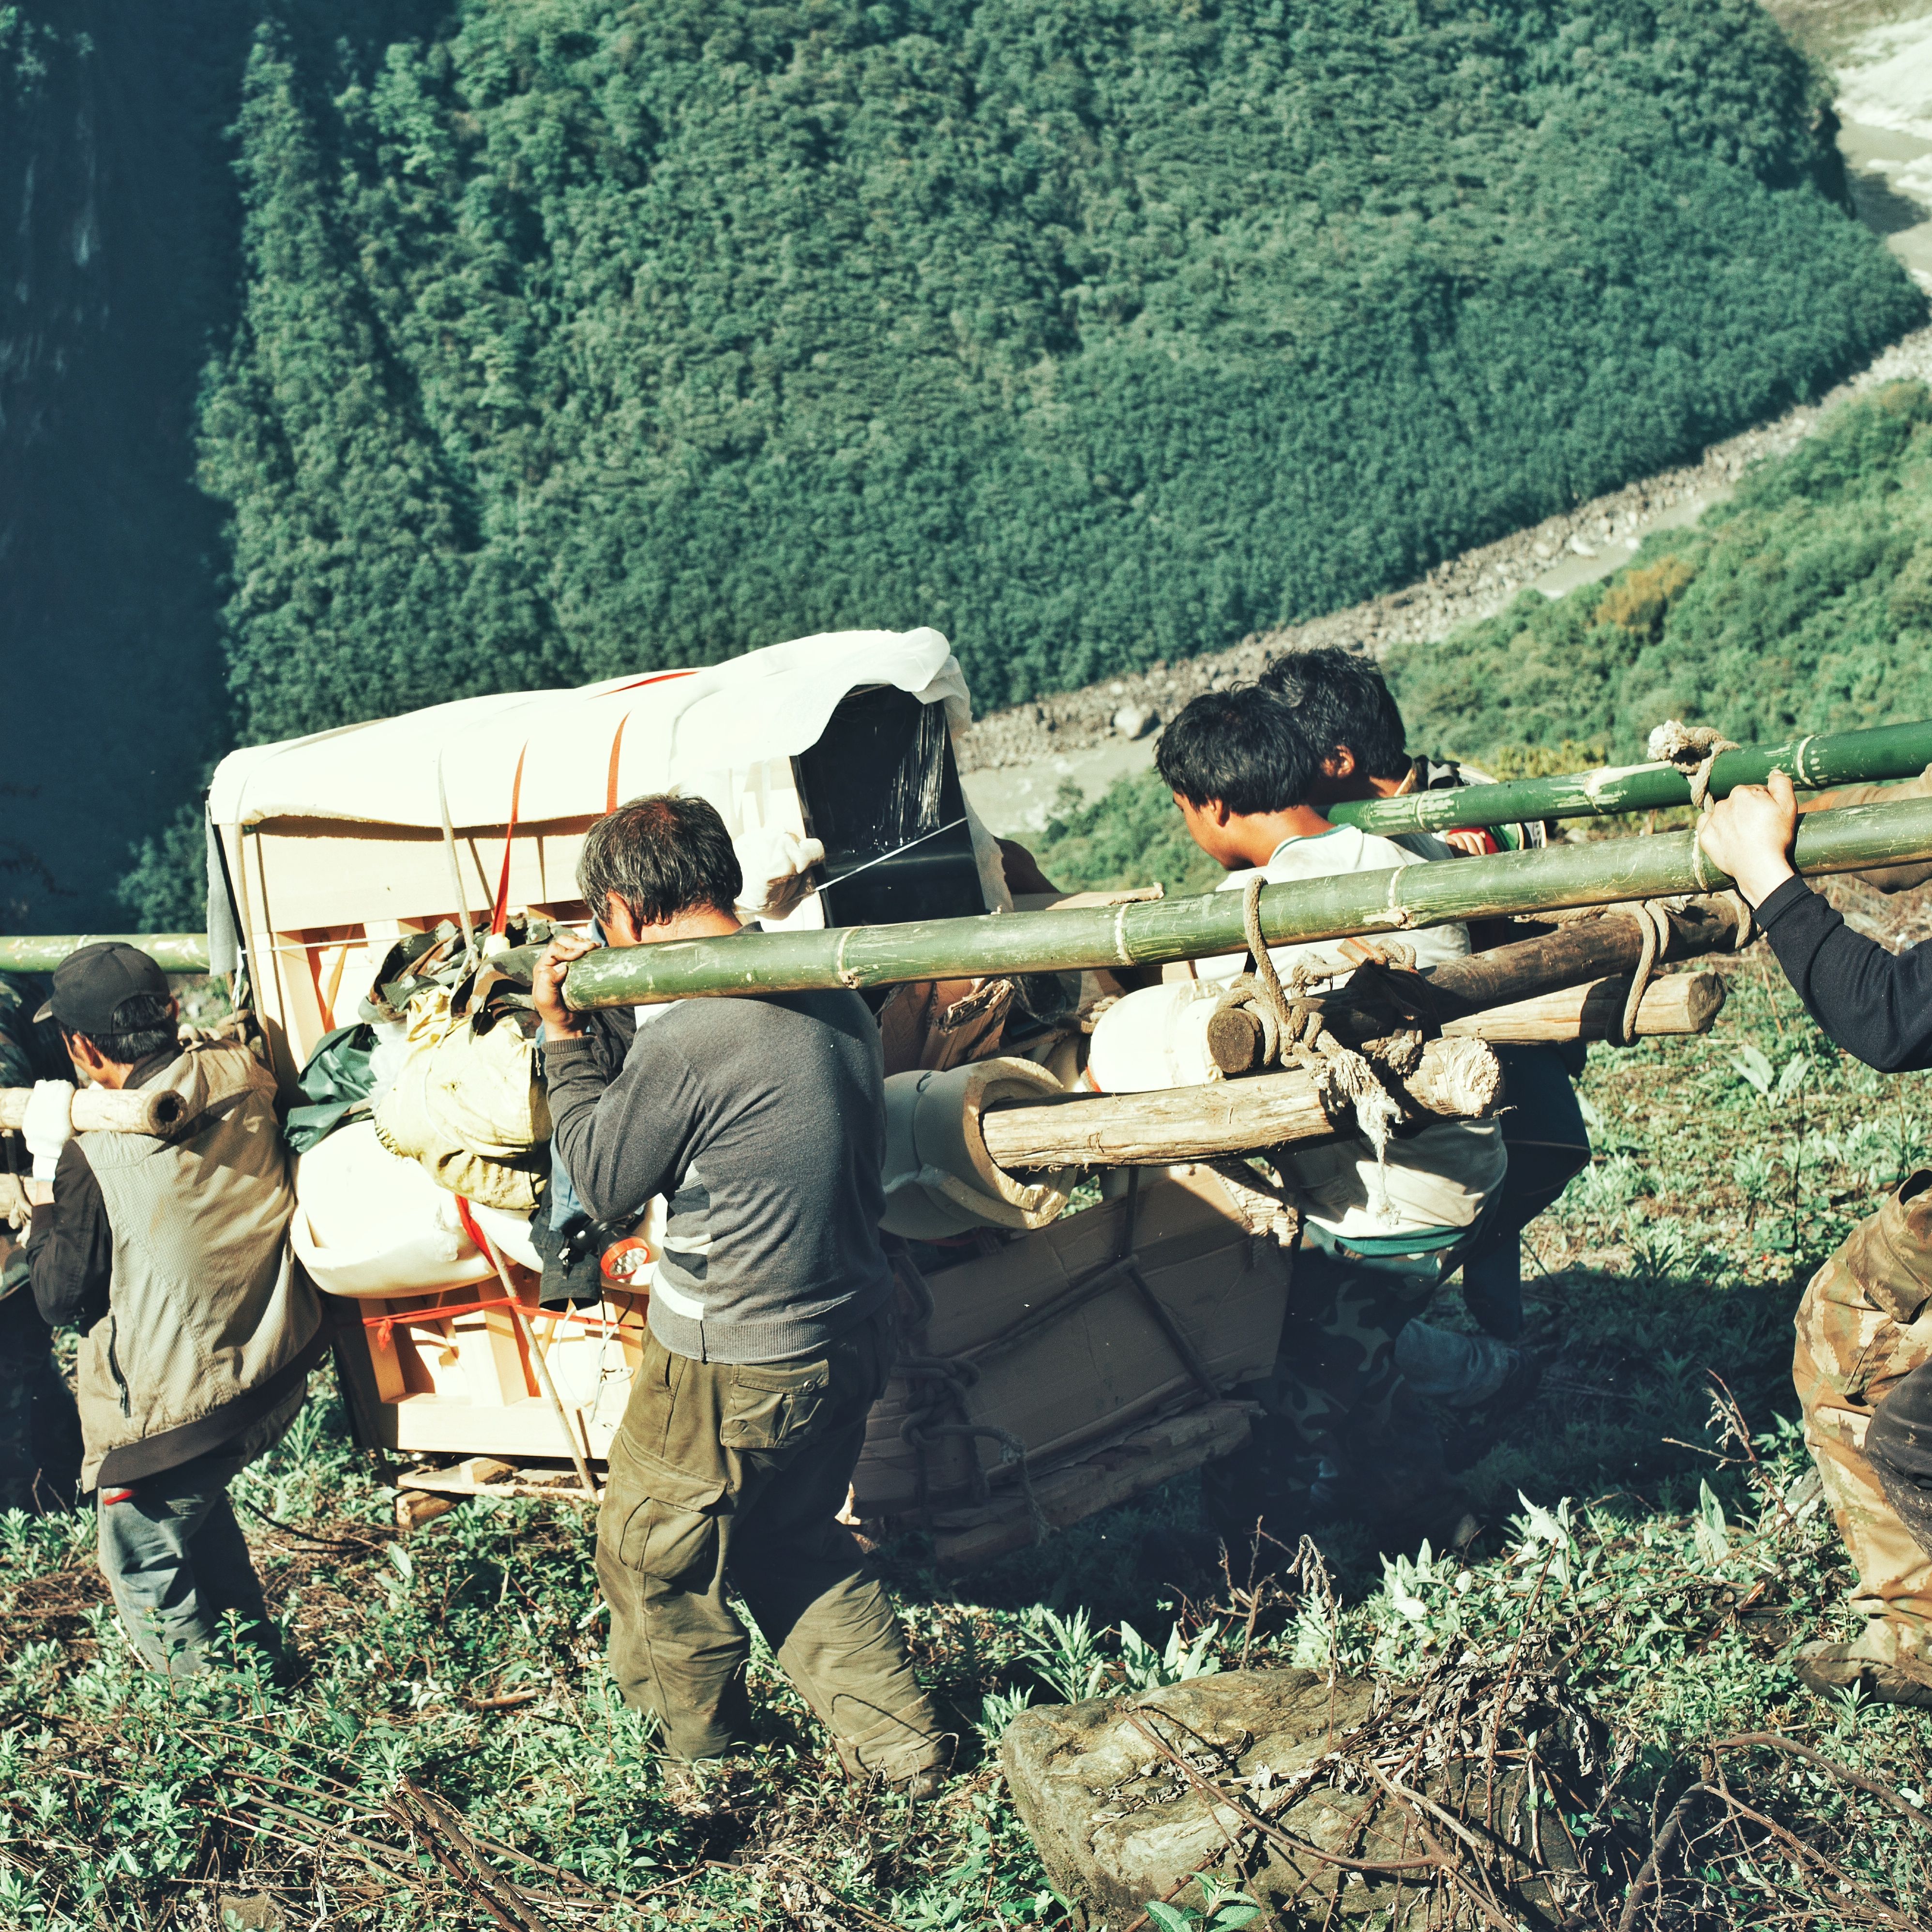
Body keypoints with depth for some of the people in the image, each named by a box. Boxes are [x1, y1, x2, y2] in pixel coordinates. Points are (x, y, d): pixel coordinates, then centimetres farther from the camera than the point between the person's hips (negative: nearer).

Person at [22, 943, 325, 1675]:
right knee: (199, 1507, 32)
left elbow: (61, 1298, -9)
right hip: (280, 1368, 7)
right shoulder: (241, 1077, -8)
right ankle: (259, 1659, 44)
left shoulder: (94, 1155, -23)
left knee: (143, 1564, 18)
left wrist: (49, 1167, -4)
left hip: (175, 1408, -7)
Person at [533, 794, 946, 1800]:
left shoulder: (683, 1039, -25)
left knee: (651, 1558, 16)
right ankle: (899, 1740, 32)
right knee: (794, 1539, 28)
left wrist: (564, 1037, -1)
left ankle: (708, 1763, 35)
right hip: (847, 1340, 8)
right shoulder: (829, 995, 1)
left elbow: (604, 1182, -8)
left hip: (731, 1368, -8)